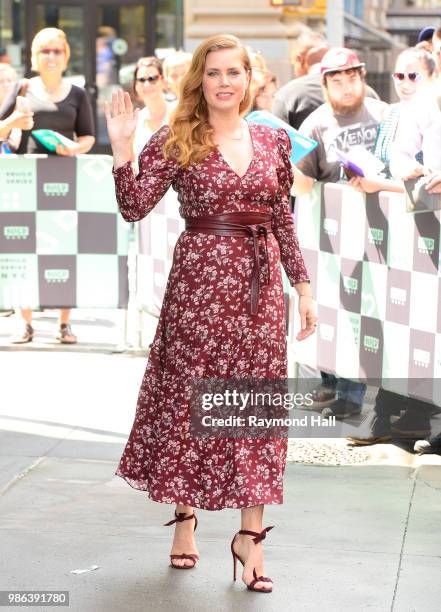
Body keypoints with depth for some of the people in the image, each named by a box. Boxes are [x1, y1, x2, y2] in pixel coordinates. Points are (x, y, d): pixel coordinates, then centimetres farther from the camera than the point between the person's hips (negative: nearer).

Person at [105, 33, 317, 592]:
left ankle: (250, 534, 9)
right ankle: (185, 515, 22)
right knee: (189, 396, 5)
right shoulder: (177, 143, -2)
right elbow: (135, 208, -9)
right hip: (199, 278, -3)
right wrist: (121, 149, -19)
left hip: (260, 280, 3)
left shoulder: (273, 141, 8)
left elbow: (283, 220, 12)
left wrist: (303, 286, 9)